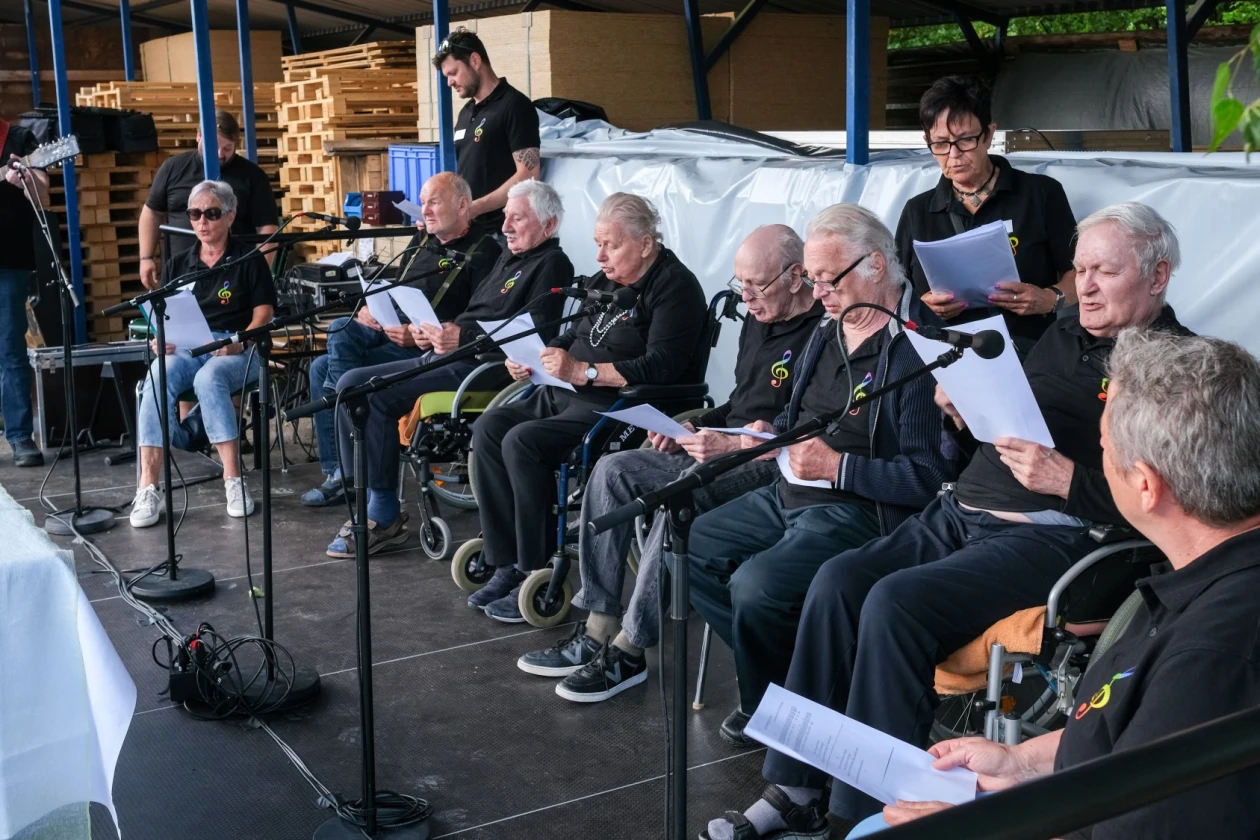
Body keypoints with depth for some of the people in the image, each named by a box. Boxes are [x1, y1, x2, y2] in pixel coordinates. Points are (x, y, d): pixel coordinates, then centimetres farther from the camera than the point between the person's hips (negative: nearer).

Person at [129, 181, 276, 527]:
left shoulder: (249, 260, 8)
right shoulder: (178, 264, 20)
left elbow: (263, 314, 1)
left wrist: (238, 342, -17)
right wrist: (160, 338, -5)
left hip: (236, 351, -3)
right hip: (184, 348, 3)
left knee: (209, 378, -39)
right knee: (158, 377, -32)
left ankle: (233, 479, -36)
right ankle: (147, 489, -39)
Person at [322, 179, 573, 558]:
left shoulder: (552, 265, -4)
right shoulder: (509, 257, 26)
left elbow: (533, 330, -19)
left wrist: (461, 337, -22)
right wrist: (434, 333, 8)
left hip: (480, 367, -10)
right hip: (443, 355, 10)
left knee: (373, 395, -22)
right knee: (351, 384, -3)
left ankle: (385, 517, -12)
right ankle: (368, 502, -4)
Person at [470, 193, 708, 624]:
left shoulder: (675, 287, -11)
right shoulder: (605, 280, 16)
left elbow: (660, 368, -22)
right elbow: (573, 337, 26)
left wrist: (584, 372, -25)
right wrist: (535, 357, 4)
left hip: (620, 407, -10)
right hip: (568, 395, 10)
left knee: (522, 441, -26)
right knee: (489, 427, -7)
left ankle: (538, 576, -16)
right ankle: (507, 564, -5)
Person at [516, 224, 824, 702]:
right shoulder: (757, 322, 16)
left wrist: (733, 445, -24)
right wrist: (692, 428, 8)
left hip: (771, 465, -10)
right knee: (614, 471, -5)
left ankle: (628, 651, -23)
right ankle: (597, 631, -7)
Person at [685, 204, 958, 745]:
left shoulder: (917, 348, -18)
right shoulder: (829, 332, 11)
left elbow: (930, 477, -22)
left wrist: (839, 466, -22)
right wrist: (772, 434, 5)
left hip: (859, 510, -10)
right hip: (790, 496, 10)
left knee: (755, 585, -28)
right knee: (690, 548, 5)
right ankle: (771, 677, 12)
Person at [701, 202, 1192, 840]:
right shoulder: (1064, 336, 21)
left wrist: (1068, 478, -22)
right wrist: (964, 410, 5)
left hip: (1050, 536, -8)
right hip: (961, 512, 8)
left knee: (896, 602, -28)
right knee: (837, 581, -13)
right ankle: (795, 786, -6)